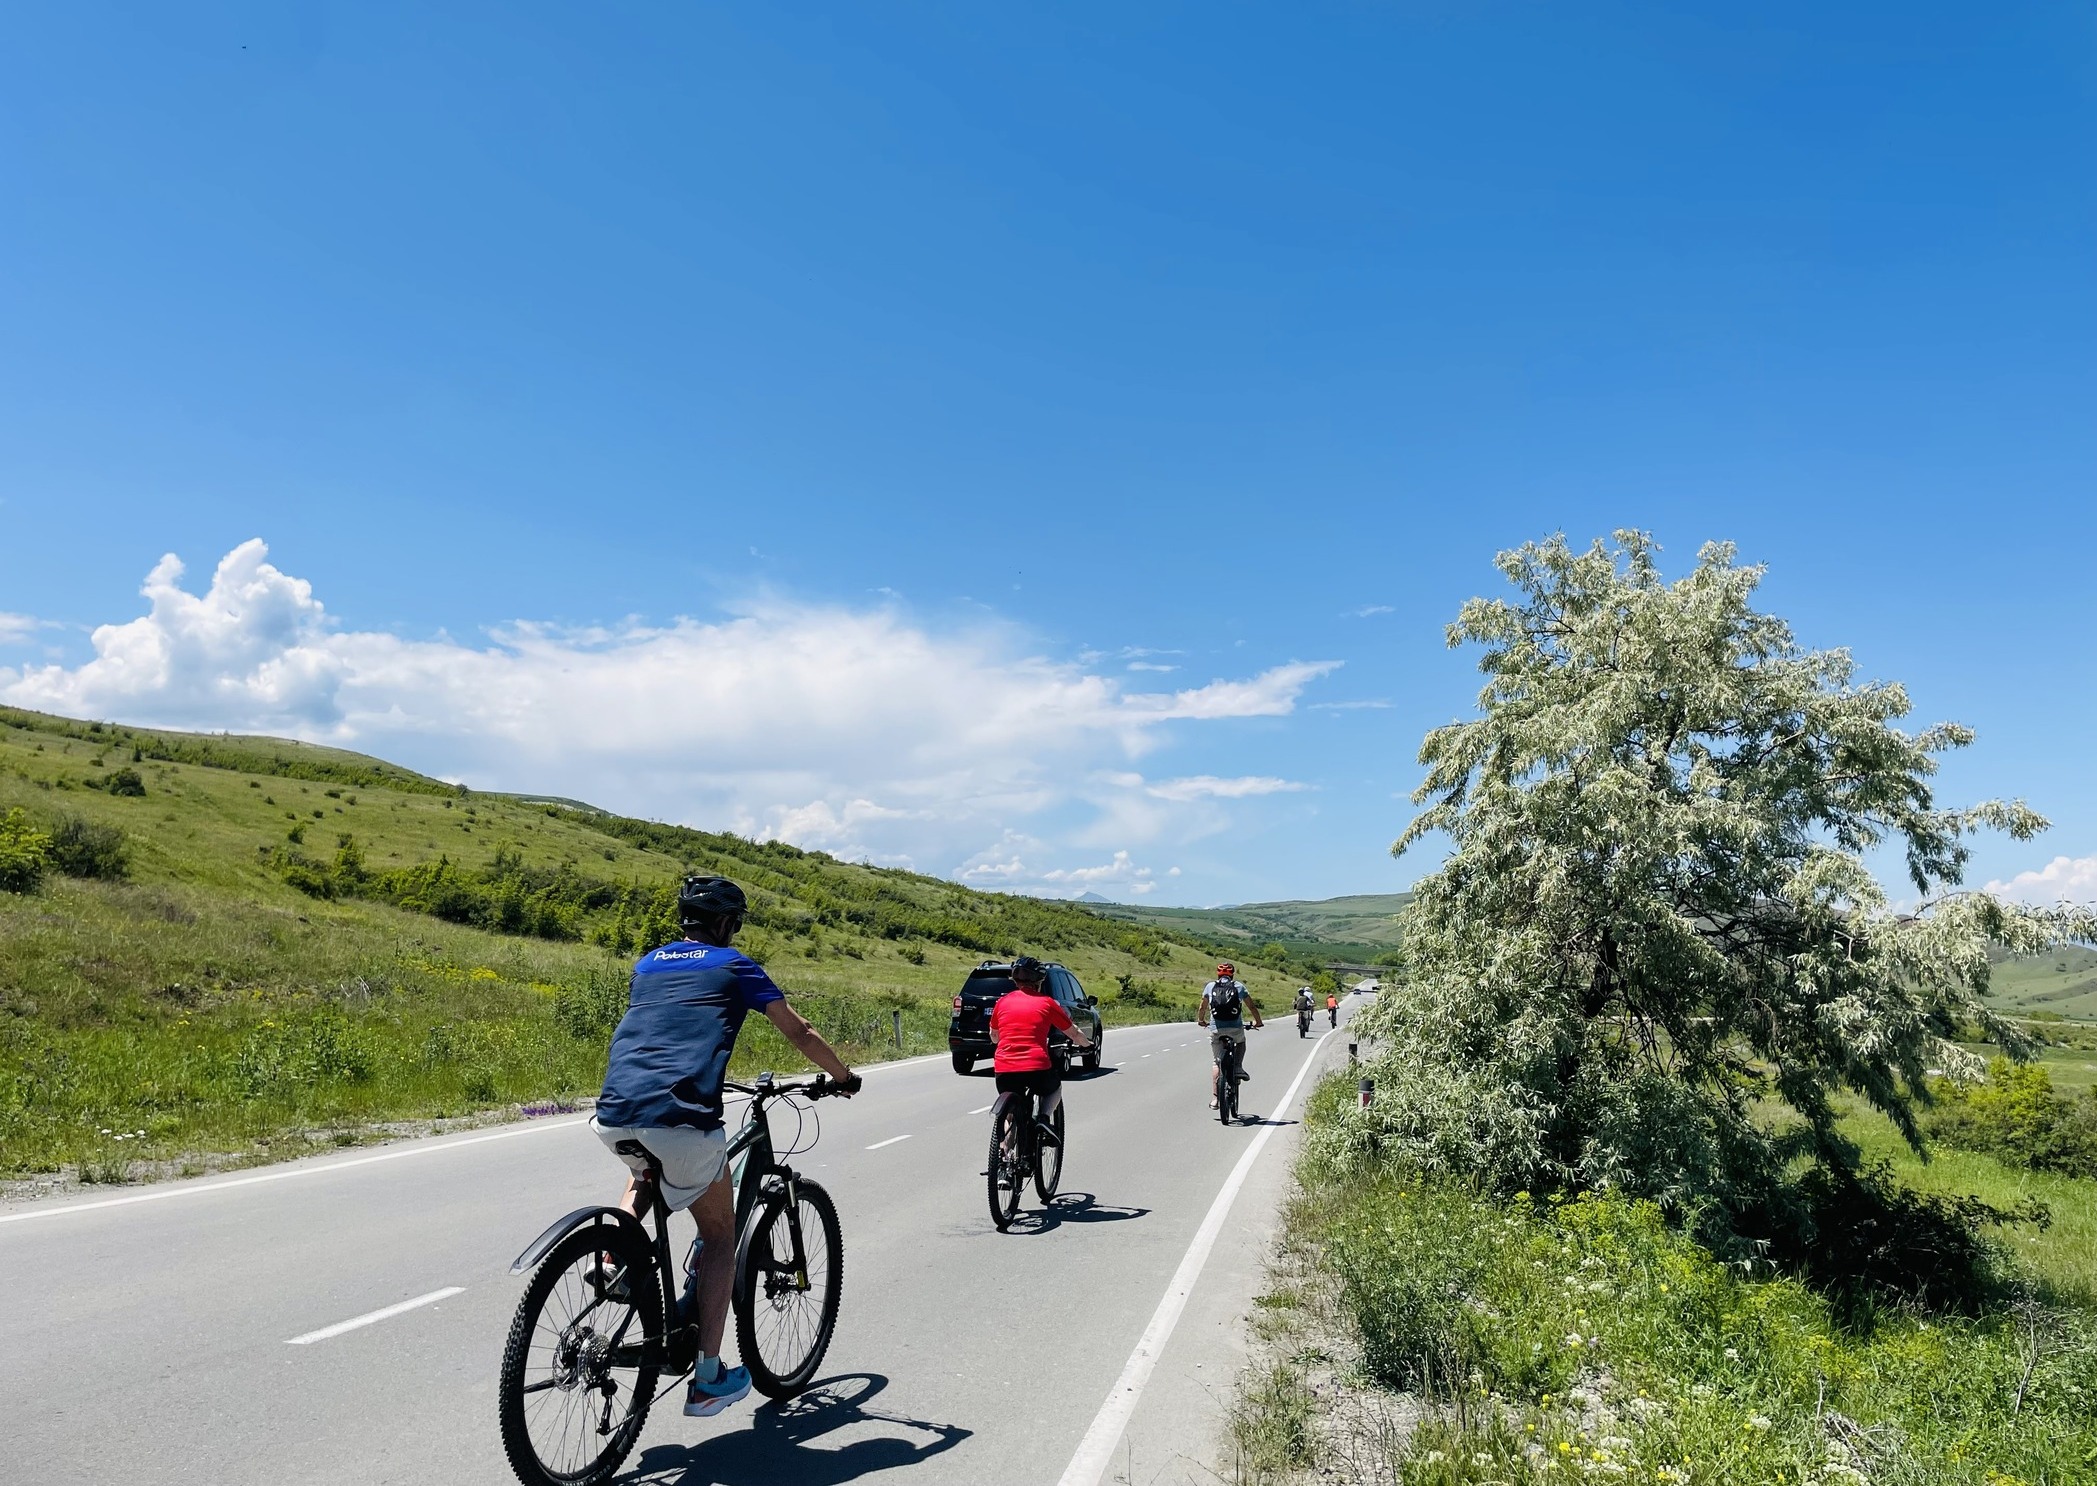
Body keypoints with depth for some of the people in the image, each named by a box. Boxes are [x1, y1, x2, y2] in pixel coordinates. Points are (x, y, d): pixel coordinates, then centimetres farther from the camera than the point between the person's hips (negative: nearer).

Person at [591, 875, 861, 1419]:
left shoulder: (647, 963, 24)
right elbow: (799, 1034, 16)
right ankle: (707, 1379, 13)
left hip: (613, 1116, 5)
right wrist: (843, 1078, 33)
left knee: (643, 1177, 39)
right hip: (680, 1116, -5)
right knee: (719, 1232, 16)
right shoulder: (734, 965, 12)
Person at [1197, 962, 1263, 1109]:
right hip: (1236, 1028, 0)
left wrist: (1201, 1020, 29)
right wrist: (1258, 1022, 27)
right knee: (1241, 1042, 34)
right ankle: (1238, 1068, 12)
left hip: (1216, 1029, 0)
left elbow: (1203, 1007, 11)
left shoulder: (1210, 986, 10)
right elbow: (1252, 1006, 12)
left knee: (1216, 1062, 11)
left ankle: (1214, 1097, 3)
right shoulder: (1239, 987, 10)